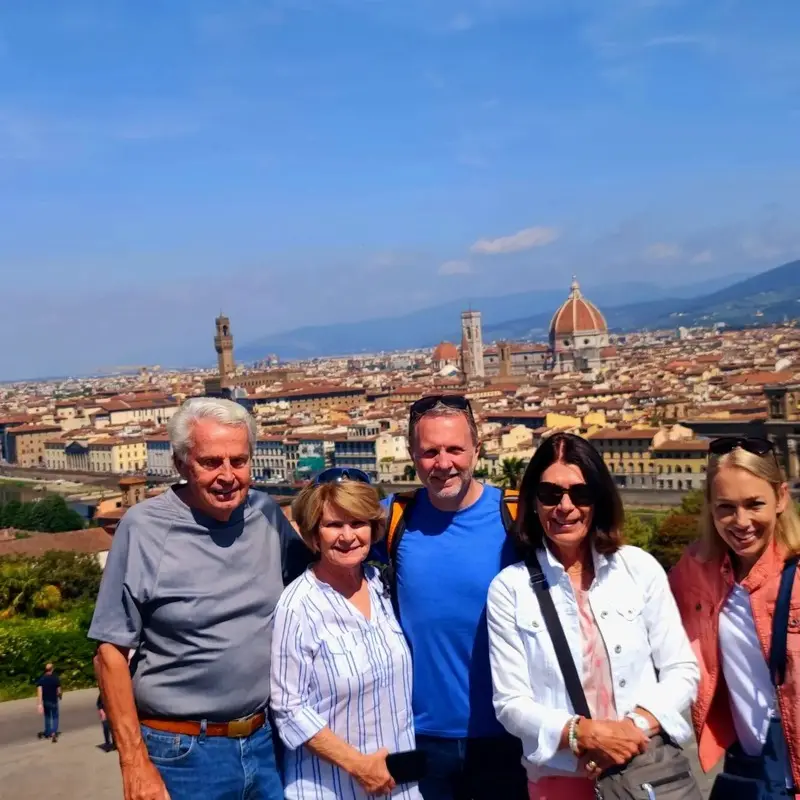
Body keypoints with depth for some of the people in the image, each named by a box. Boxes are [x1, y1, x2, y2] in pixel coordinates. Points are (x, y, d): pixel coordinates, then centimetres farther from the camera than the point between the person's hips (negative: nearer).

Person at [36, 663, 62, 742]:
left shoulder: (41, 679, -5)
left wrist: (40, 704, -18)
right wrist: (59, 697, 16)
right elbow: (59, 691, -7)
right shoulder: (56, 678, -9)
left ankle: (48, 733, 32)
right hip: (54, 701, -2)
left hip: (45, 701, 2)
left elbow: (39, 691, -15)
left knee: (47, 717, 22)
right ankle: (54, 733, -14)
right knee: (55, 717, 7)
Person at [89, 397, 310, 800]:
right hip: (182, 753, -3)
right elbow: (112, 651, -9)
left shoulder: (266, 513, -1)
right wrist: (135, 762, -11)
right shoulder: (144, 526, -12)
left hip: (265, 741, 4)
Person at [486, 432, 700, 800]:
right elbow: (510, 703, -8)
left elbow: (682, 669, -1)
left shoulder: (641, 568, -2)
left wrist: (636, 725, -17)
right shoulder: (509, 587, -8)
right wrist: (585, 733, -21)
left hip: (653, 769, 2)